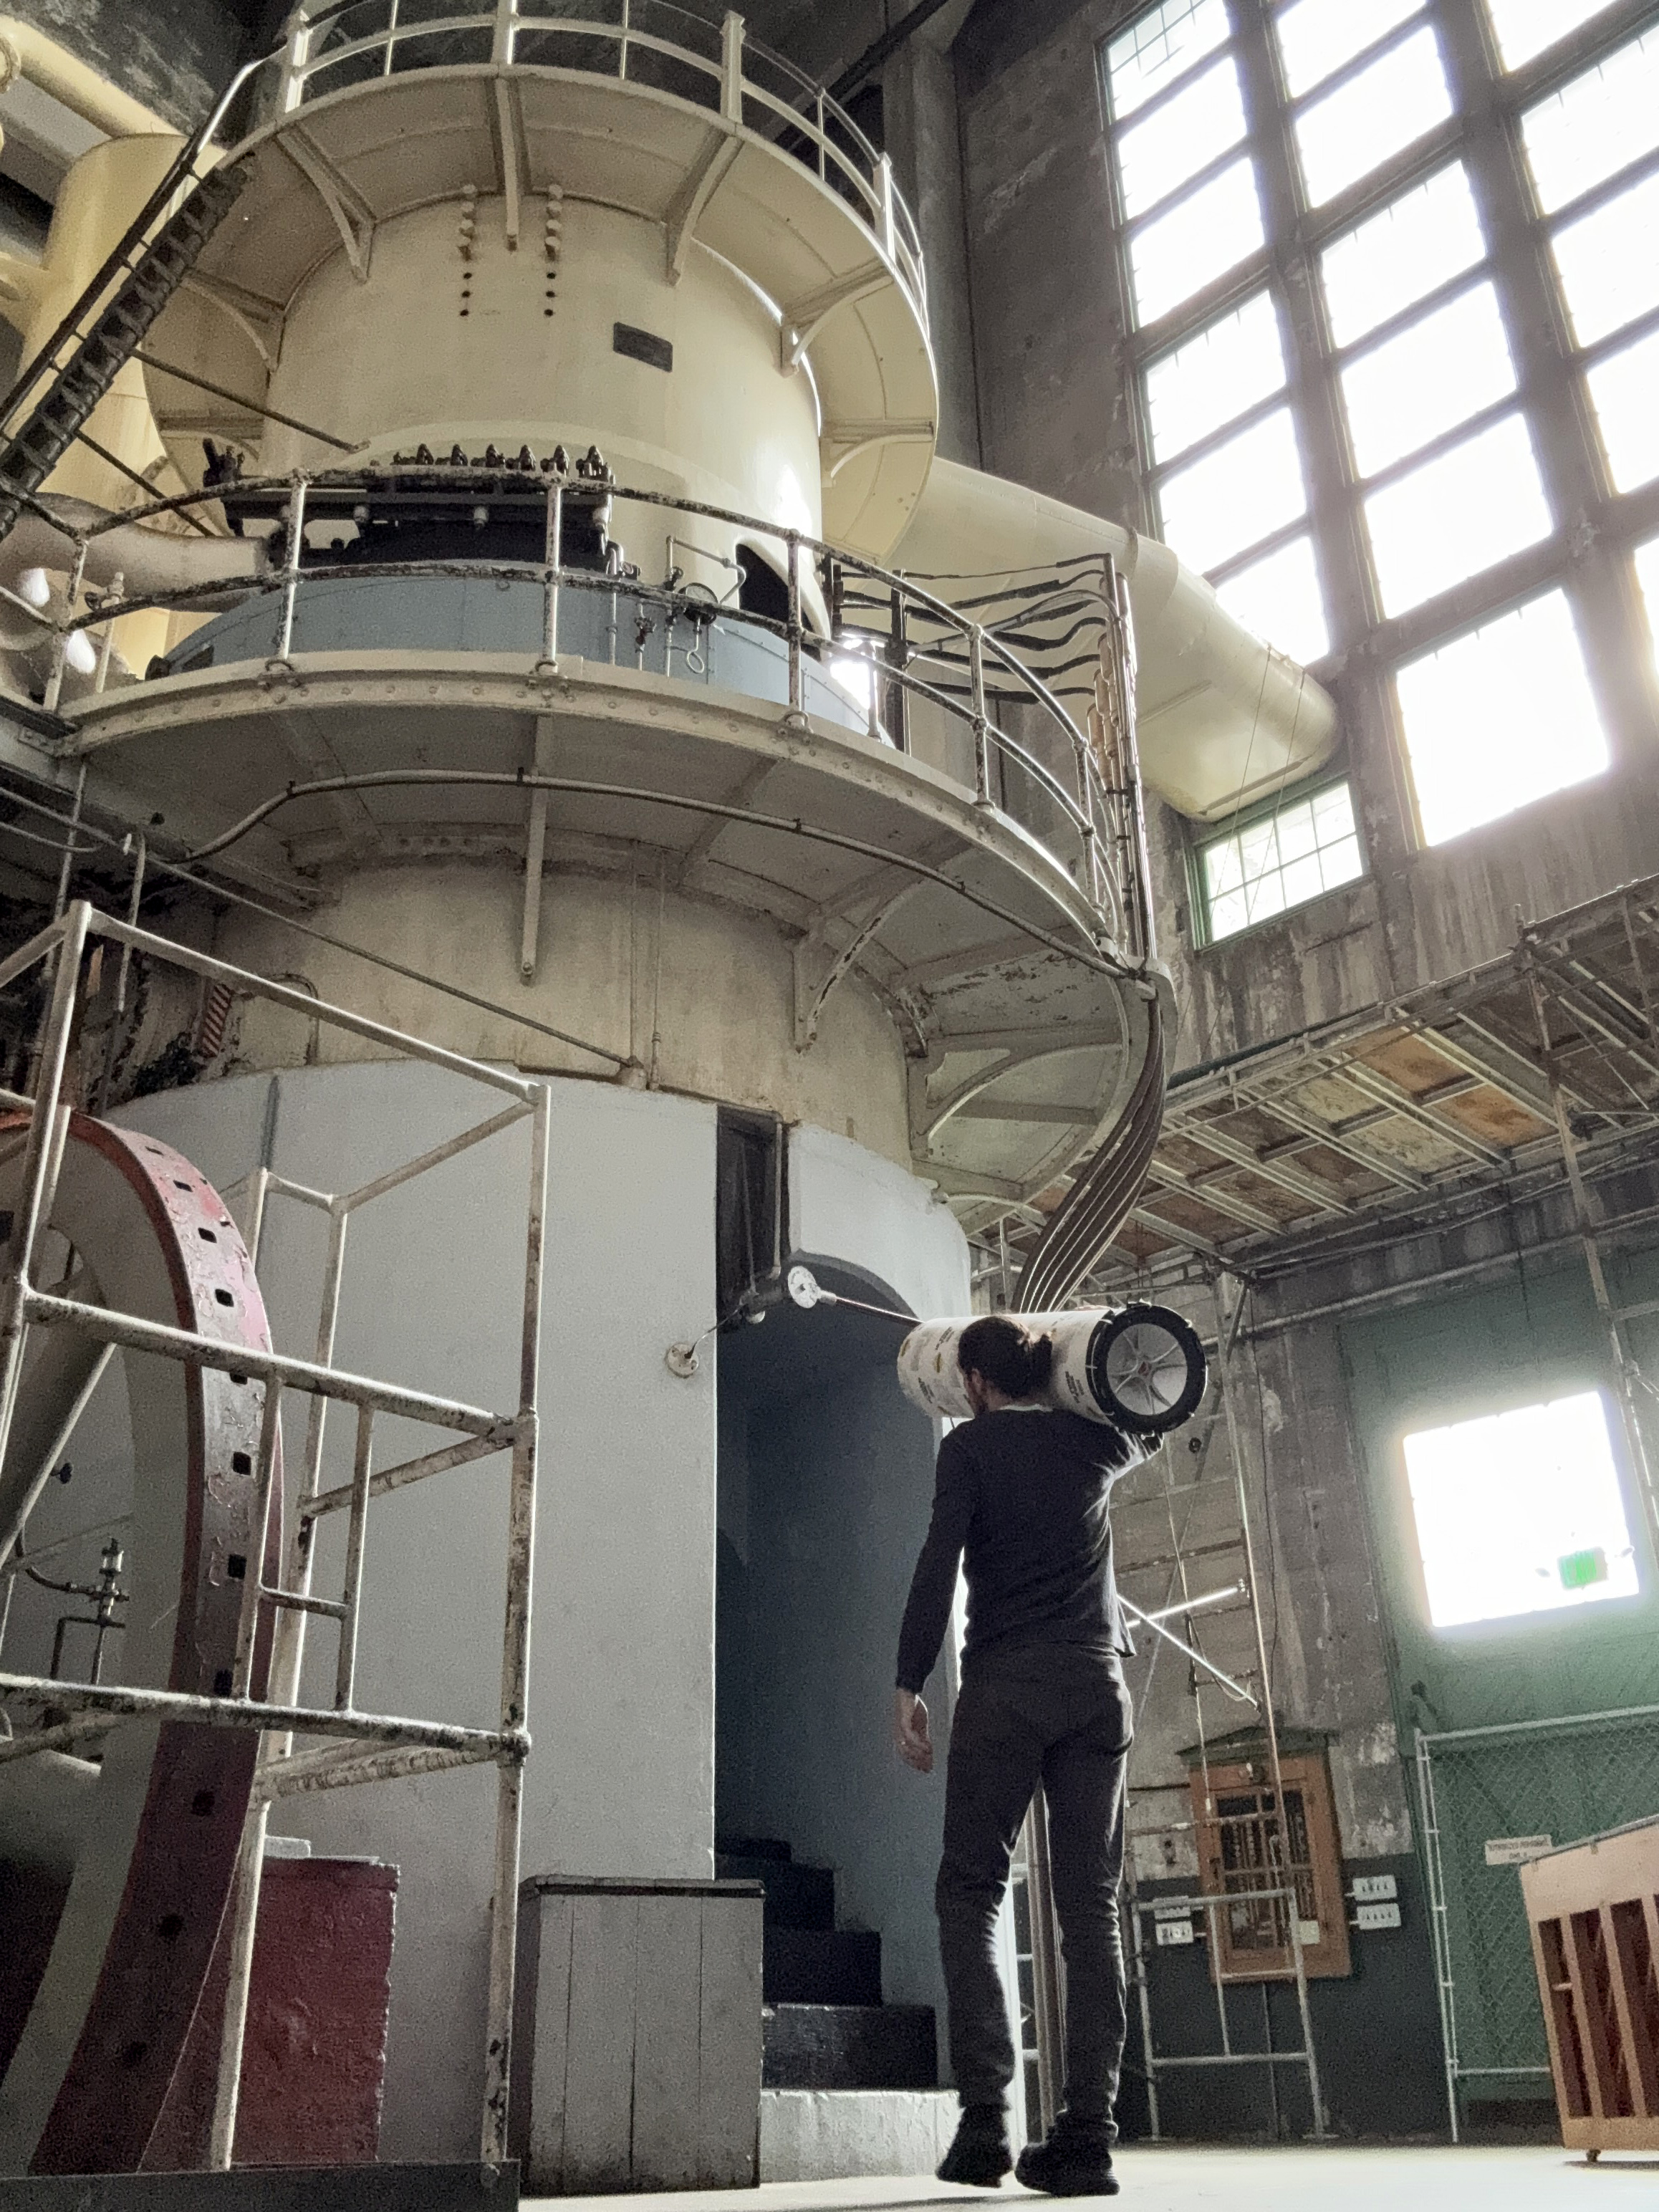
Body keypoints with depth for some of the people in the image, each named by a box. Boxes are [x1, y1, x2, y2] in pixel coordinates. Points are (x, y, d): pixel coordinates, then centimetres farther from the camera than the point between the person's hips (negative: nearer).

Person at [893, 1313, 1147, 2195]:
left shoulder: (971, 1445, 1)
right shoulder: (1093, 1441, 13)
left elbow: (938, 1565, -8)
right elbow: (1142, 1432, 37)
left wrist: (908, 1685, -7)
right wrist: (1059, 1362, 42)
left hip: (1006, 1687, -4)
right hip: (1097, 1684, 4)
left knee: (970, 1894, 2)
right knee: (1091, 1906, 4)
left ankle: (985, 2116, -9)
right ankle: (1087, 2133, 0)